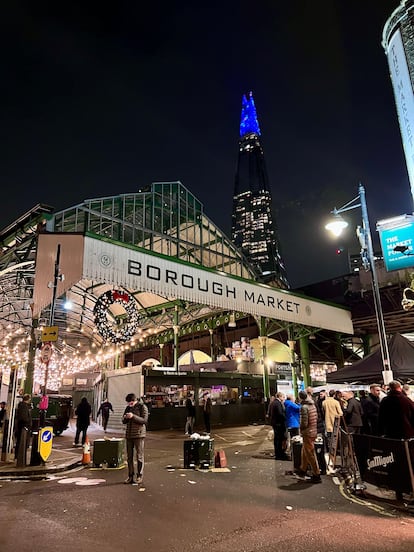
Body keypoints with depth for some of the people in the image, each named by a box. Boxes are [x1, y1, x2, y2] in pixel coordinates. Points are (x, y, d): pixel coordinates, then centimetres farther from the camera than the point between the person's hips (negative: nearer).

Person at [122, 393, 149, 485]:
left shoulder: (142, 407, -6)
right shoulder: (128, 407, 11)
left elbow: (144, 420, -15)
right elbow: (123, 421, 14)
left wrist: (133, 416, -25)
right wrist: (125, 417, -10)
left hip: (139, 435, -5)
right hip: (129, 435, 6)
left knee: (139, 456, 1)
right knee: (129, 456, 9)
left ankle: (139, 476, 10)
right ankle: (130, 476, 18)